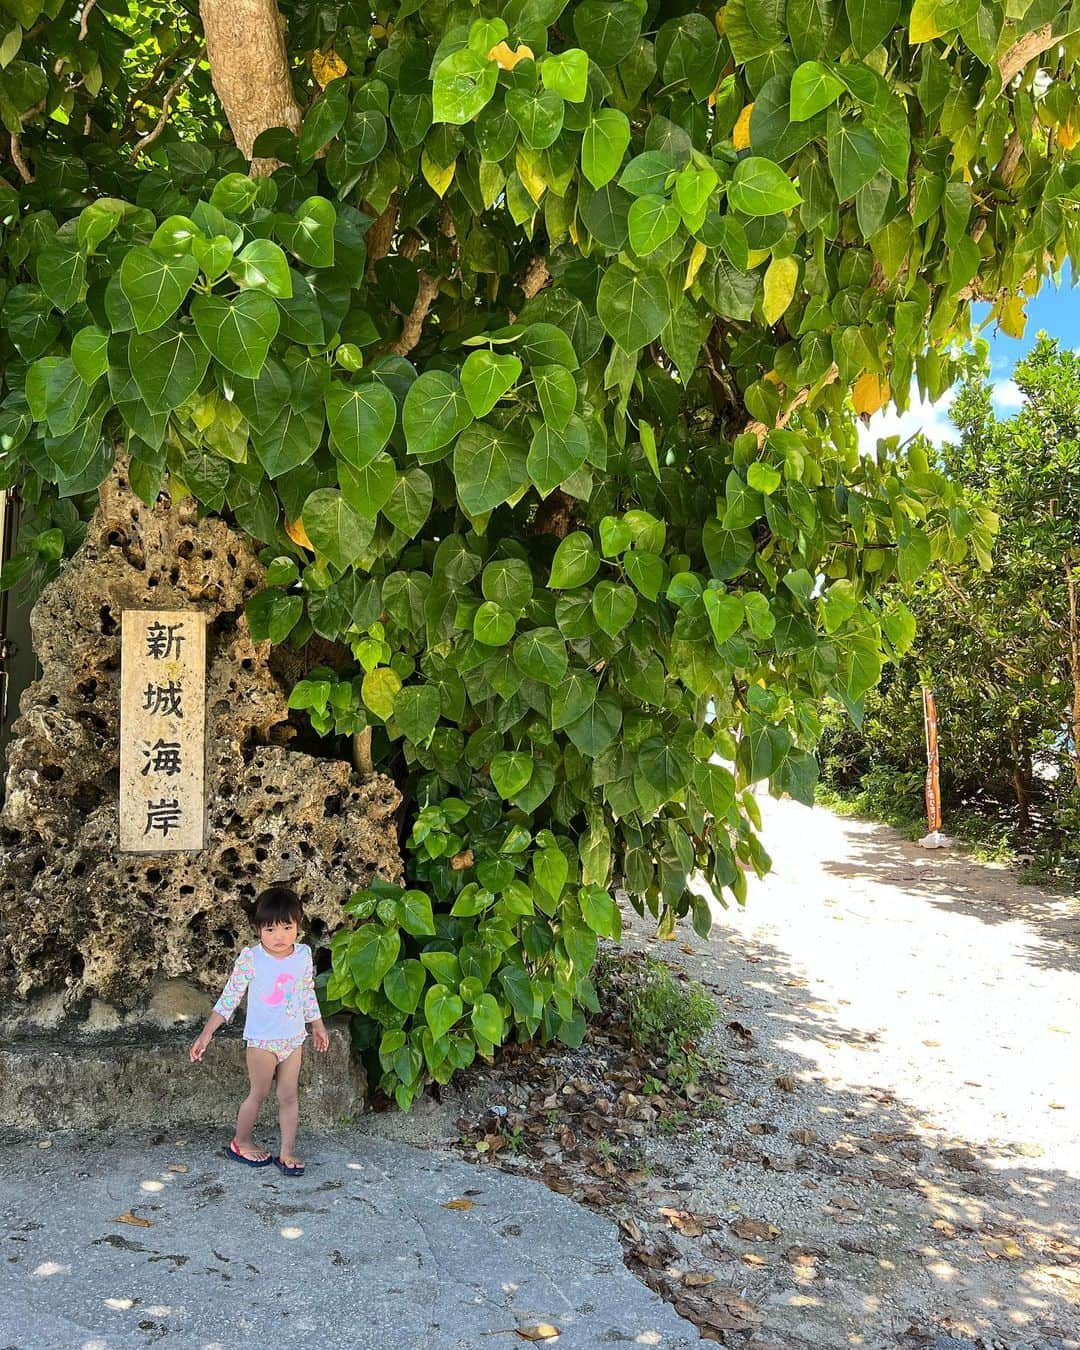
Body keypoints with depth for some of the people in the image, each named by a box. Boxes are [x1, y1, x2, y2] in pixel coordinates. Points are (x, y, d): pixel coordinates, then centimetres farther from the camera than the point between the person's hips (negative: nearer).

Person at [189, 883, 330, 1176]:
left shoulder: (303, 955, -4)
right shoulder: (250, 959, -16)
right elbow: (230, 996, -10)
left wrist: (318, 1026, 20)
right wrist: (206, 1033, -12)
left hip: (293, 1039, 4)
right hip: (262, 1040, -3)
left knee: (289, 1096, 9)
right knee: (259, 1094, 9)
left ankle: (287, 1151, 19)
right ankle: (240, 1142, 30)